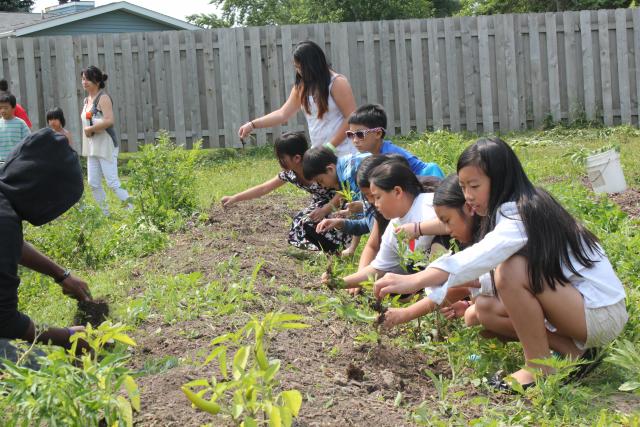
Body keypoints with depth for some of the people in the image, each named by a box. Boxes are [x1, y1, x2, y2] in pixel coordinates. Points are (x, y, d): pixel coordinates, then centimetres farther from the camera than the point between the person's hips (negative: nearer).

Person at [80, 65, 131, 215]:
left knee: (113, 183, -10)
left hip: (106, 145, -9)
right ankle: (106, 214, 18)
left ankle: (132, 210, -3)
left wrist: (90, 129, -16)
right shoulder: (87, 100, 13)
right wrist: (87, 131, 2)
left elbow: (109, 120, -26)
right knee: (93, 184, 9)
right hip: (92, 147, 9)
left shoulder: (103, 98, -12)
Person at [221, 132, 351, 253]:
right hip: (320, 204, 7)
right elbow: (263, 189, -1)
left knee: (309, 225, -28)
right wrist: (234, 198, -3)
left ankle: (338, 248, -8)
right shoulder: (289, 173, -10)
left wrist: (325, 210, -34)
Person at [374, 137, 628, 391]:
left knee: (514, 270, -28)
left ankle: (539, 369, -13)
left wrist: (414, 281, -48)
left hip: (603, 314, -9)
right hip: (573, 305, 9)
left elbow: (483, 256, -40)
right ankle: (573, 353, 3)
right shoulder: (510, 212, 9)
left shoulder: (524, 213, -22)